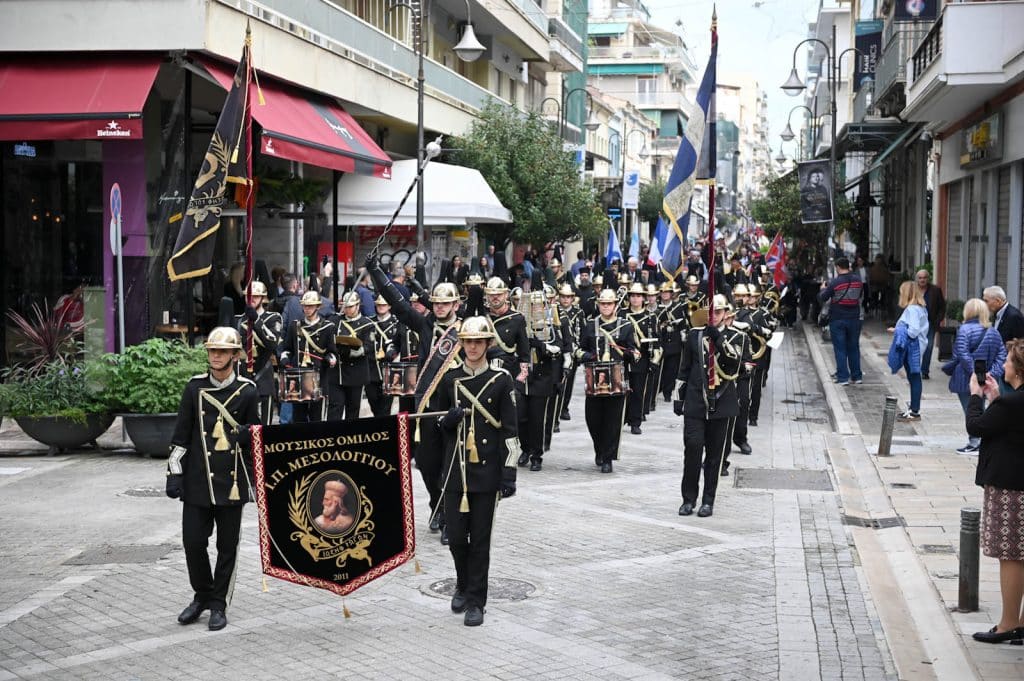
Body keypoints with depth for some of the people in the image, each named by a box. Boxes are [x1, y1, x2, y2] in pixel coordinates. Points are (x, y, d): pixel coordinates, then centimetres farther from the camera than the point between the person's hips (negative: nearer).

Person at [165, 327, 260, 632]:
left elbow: (254, 436, 8)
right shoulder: (195, 388, 3)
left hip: (231, 481, -1)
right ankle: (202, 595, 24)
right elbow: (180, 435, 5)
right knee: (193, 541, 2)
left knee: (227, 546, 5)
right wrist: (174, 472, 0)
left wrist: (254, 479, 3)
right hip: (197, 481, 1)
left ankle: (219, 605, 17)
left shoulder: (247, 392, 0)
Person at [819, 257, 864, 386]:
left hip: (837, 320, -4)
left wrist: (823, 289, 13)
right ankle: (856, 376, 17)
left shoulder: (835, 282, -15)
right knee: (854, 347, 13)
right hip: (854, 318, 4)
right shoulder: (858, 280, 0)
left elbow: (822, 298, -7)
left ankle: (843, 377, -1)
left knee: (840, 349, 1)